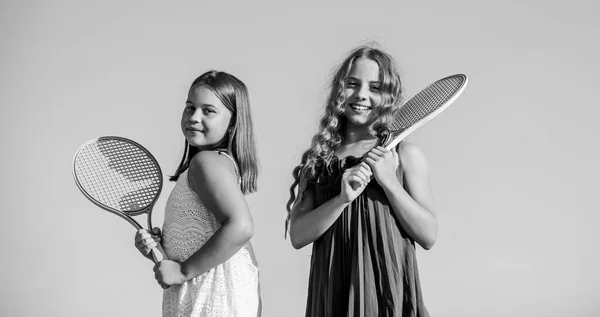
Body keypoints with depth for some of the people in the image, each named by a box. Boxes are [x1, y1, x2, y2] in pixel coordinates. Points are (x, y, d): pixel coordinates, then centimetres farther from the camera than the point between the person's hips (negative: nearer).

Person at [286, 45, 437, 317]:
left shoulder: (405, 154, -2)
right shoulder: (317, 159, 2)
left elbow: (429, 236, -5)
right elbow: (297, 236, -4)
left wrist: (389, 181, -14)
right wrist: (342, 199, -18)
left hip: (389, 290, -1)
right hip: (332, 292, 1)